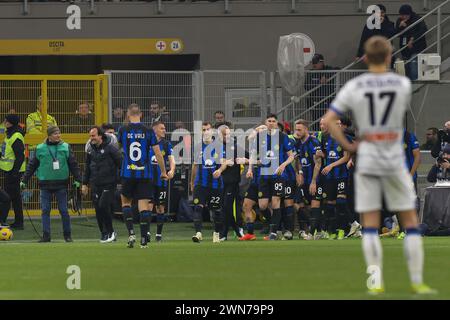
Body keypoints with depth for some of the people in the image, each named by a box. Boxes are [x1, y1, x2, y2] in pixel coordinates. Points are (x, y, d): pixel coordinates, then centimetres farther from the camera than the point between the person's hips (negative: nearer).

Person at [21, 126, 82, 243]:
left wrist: (78, 179, -1)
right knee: (45, 210, 0)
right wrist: (25, 180, 8)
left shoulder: (66, 147, 2)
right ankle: (46, 235, 4)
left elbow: (73, 164, 5)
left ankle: (67, 234, 11)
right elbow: (32, 166, 9)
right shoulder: (40, 149, 2)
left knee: (64, 210, 2)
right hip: (45, 184, 1)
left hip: (61, 183, -1)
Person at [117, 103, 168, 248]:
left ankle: (131, 233, 2)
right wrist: (163, 172, 10)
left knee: (125, 201, 17)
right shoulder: (148, 131, -2)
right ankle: (144, 240, -2)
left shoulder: (123, 130, -2)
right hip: (144, 174, 0)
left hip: (128, 174, 0)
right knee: (144, 206, 2)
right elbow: (158, 154, -1)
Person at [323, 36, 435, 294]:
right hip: (395, 160, -1)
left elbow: (329, 120, -7)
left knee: (370, 225, 5)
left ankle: (376, 283, -1)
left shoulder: (354, 87, -2)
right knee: (411, 222, 7)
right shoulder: (403, 84, -3)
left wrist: (348, 146, 1)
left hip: (366, 159, 1)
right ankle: (417, 282, 5)